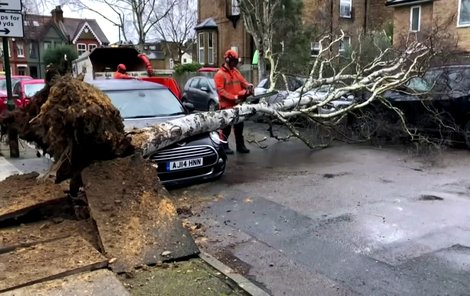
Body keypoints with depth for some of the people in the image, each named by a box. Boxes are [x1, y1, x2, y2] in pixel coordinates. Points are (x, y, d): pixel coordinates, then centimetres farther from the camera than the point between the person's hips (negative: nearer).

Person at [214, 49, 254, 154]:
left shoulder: (236, 71, 12)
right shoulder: (220, 74, -10)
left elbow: (243, 81, 15)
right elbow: (220, 90, -18)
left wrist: (248, 85, -10)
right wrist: (234, 97, -23)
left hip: (237, 105, 7)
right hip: (226, 105, -7)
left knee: (239, 126, 14)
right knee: (226, 127, 0)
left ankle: (240, 146, 24)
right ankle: (224, 146, 10)